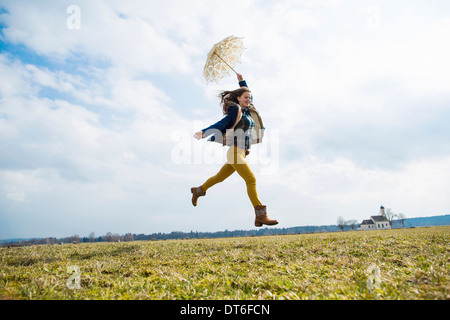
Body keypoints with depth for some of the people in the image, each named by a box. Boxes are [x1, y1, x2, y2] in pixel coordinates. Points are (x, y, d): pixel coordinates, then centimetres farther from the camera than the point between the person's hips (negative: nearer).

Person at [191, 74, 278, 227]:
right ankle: (260, 216, -17)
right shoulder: (235, 110, -4)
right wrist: (204, 132, -16)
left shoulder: (248, 110, 18)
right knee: (251, 180, -16)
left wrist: (242, 81, 35)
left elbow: (247, 95, 35)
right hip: (235, 152, -9)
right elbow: (221, 124, -7)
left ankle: (198, 190, 39)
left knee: (220, 176, 19)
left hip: (242, 153, 9)